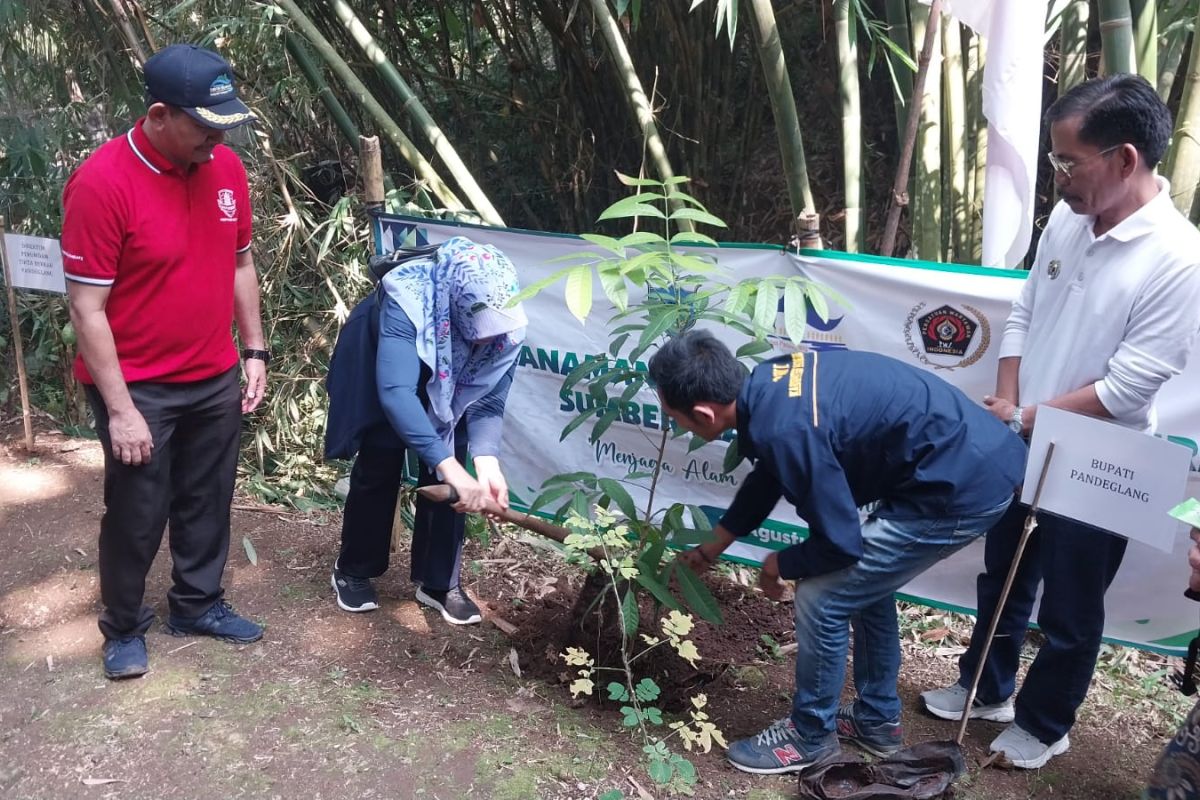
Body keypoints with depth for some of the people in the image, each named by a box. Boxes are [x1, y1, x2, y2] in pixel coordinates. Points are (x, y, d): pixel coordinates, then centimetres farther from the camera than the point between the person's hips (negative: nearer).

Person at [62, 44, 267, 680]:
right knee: (137, 517, 8)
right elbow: (86, 308, -18)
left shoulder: (226, 168, -2)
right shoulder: (101, 182, -20)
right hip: (139, 388, -5)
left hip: (215, 379, 5)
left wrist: (254, 351, 8)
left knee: (207, 503, 17)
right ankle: (123, 627, 30)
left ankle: (197, 604, 37)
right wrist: (121, 409, -18)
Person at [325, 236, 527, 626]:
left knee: (447, 480, -3)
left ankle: (439, 581, 12)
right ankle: (352, 571, 20)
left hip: (446, 385, 3)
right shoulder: (407, 303, -45)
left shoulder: (506, 327, -32)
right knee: (379, 469, -1)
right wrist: (449, 465, -60)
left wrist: (487, 461, -43)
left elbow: (489, 401, -25)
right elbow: (396, 391, -53)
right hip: (378, 368, -3)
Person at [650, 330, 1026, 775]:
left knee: (822, 599, -1)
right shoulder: (769, 383, 3)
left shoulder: (786, 429, -26)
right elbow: (765, 478, 21)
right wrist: (709, 550, 31)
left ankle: (810, 736, 20)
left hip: (963, 488, -9)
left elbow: (839, 543, -16)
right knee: (865, 581, 24)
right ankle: (877, 719, 40)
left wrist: (778, 565, 4)